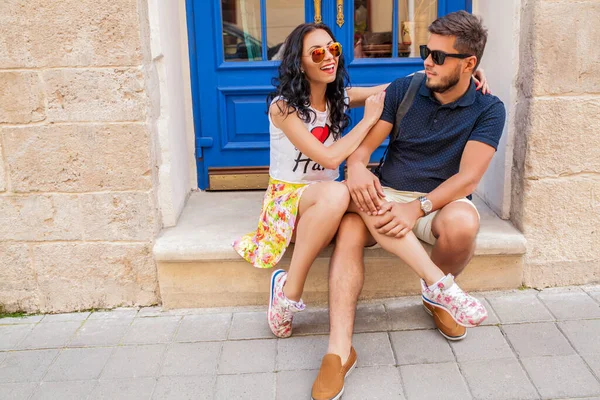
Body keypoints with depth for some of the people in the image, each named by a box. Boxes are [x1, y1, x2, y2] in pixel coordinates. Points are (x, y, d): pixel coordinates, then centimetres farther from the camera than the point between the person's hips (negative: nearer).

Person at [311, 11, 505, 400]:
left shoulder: (488, 109, -4)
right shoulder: (404, 89, 2)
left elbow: (468, 177, -16)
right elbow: (365, 141, -1)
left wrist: (419, 208, -32)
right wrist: (356, 163, -26)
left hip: (443, 200, -1)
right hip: (387, 195, 2)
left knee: (462, 224, -37)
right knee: (349, 228, -31)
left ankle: (436, 294, -3)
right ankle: (339, 351, -34)